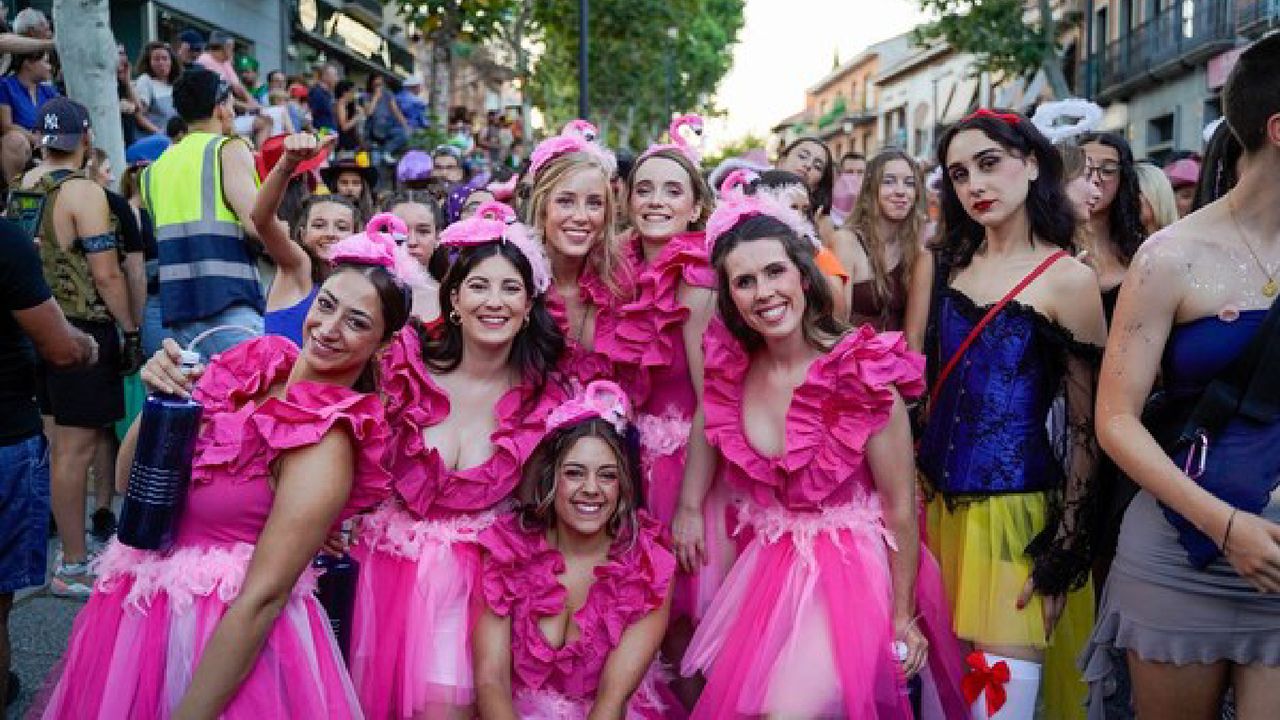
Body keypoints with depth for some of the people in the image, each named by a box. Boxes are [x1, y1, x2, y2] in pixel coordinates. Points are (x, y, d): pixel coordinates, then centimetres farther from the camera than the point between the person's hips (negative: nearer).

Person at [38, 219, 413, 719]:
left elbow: (263, 596, -23)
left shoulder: (325, 441, -21)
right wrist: (162, 398, -14)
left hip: (227, 635, -6)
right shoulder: (258, 362, -2)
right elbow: (129, 481, 3)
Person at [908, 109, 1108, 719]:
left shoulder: (1069, 279, -7)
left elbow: (1085, 423, -5)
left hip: (1018, 506, -4)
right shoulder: (939, 263, 6)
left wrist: (1070, 534, -6)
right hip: (935, 497, 4)